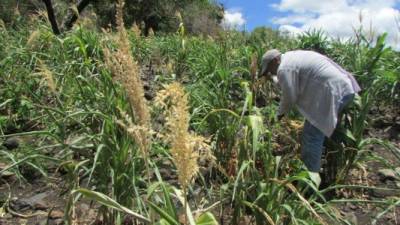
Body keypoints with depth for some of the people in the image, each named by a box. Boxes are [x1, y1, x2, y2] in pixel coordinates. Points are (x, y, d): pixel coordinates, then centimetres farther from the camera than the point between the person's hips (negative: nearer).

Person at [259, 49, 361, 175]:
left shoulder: (284, 69, -12)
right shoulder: (291, 57, 19)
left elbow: (290, 97, -9)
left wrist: (281, 113, 7)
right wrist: (272, 79, 32)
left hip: (332, 93, -11)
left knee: (311, 137, -5)